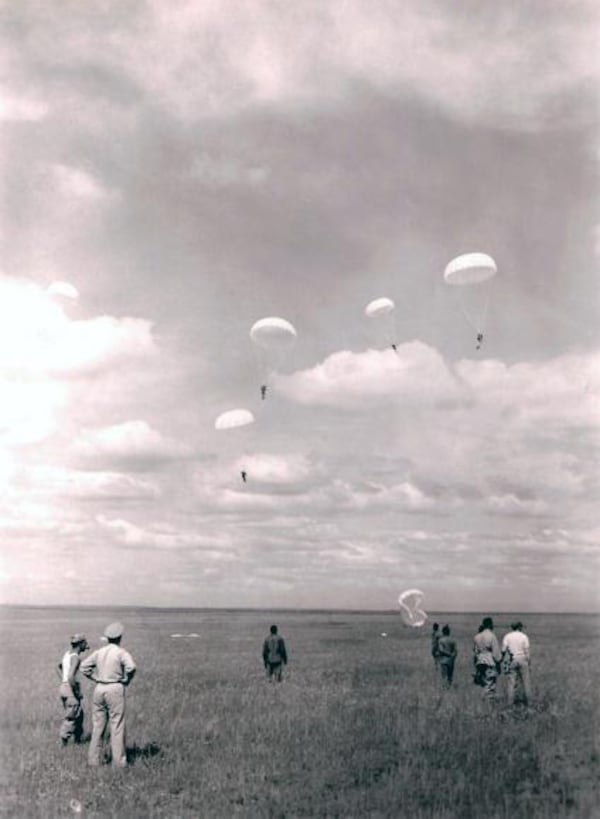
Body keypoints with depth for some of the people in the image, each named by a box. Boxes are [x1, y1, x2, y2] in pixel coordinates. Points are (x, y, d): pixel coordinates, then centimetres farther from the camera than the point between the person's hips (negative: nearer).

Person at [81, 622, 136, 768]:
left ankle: (93, 759, 18)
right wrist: (126, 680, -7)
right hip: (115, 689, -5)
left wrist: (96, 678, 10)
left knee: (97, 726, 13)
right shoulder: (122, 653, -8)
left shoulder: (99, 652, 9)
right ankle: (118, 761, 2)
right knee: (117, 726, 0)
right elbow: (131, 667, -23)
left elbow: (84, 667, 12)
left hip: (99, 689, 5)